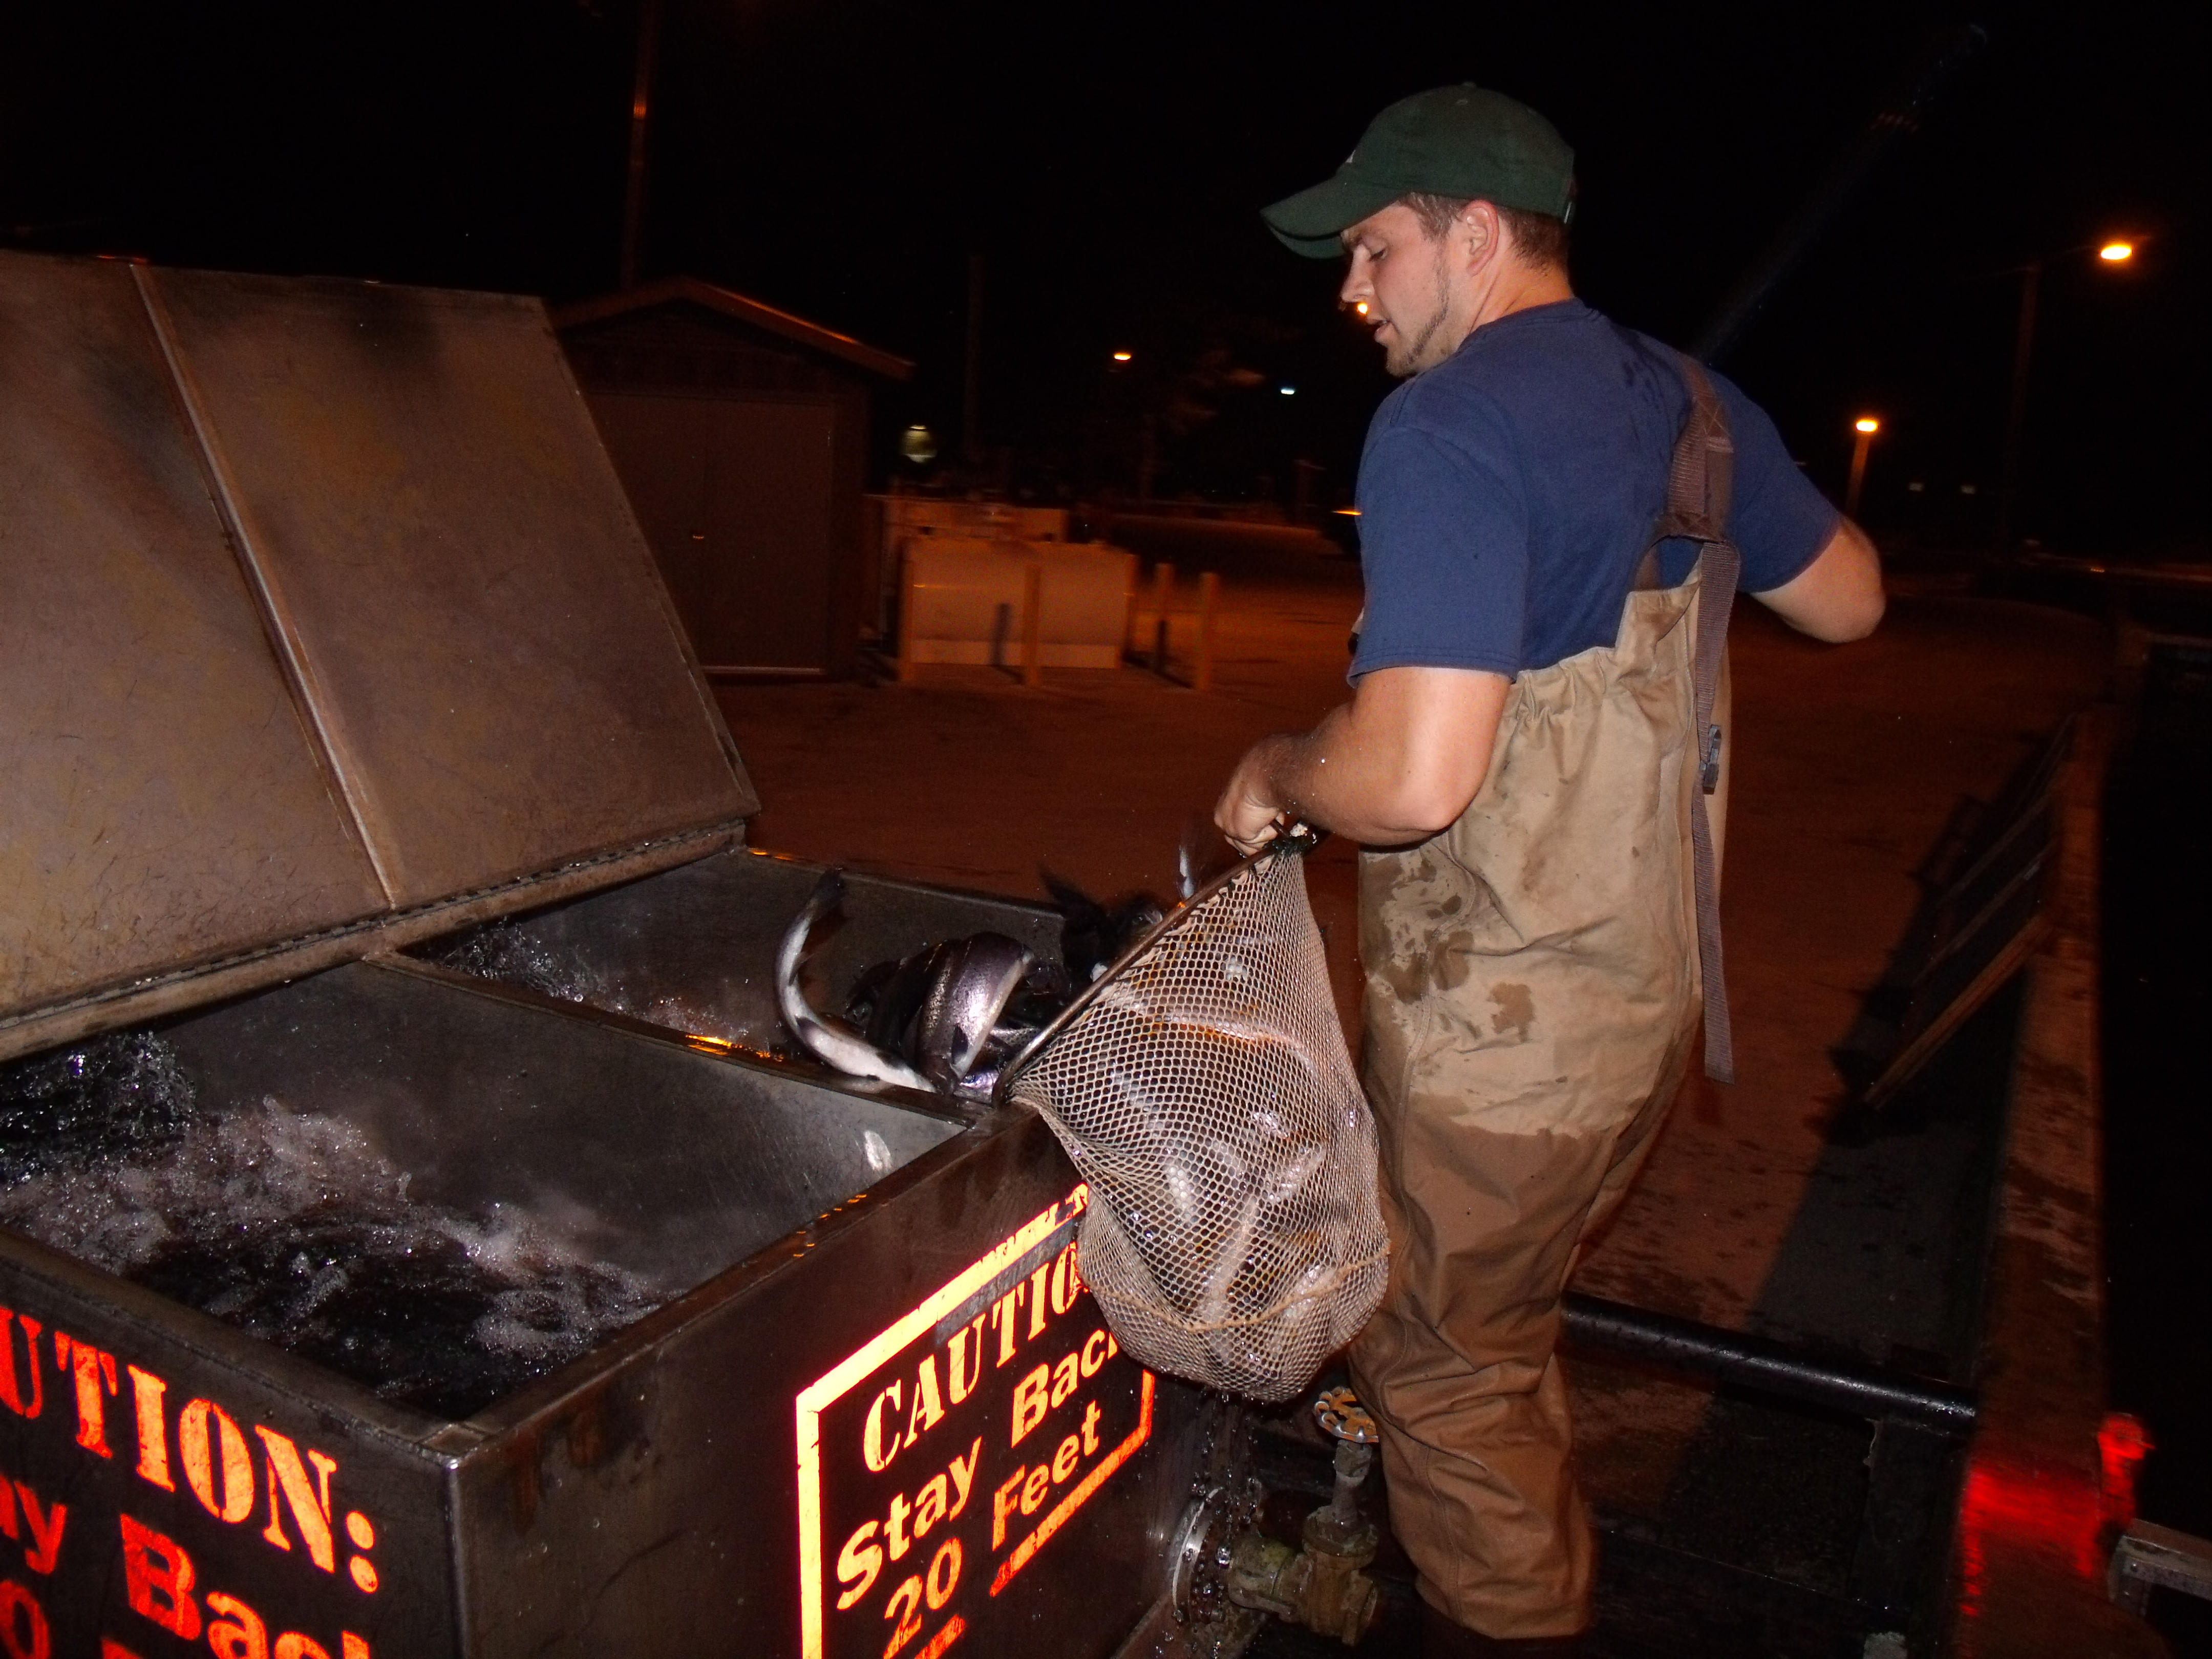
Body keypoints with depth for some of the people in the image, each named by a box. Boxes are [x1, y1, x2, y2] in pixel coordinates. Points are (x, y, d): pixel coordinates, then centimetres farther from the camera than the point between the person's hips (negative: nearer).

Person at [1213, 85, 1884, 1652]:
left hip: (1503, 1022, -9)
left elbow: (1413, 776, -31)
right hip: (1645, 990, 9)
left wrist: (1273, 771, -11)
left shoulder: (1450, 427, -21)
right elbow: (1850, 597, 21)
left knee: (1442, 1360, 12)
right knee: (1499, 1323, 27)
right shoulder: (1691, 403, 6)